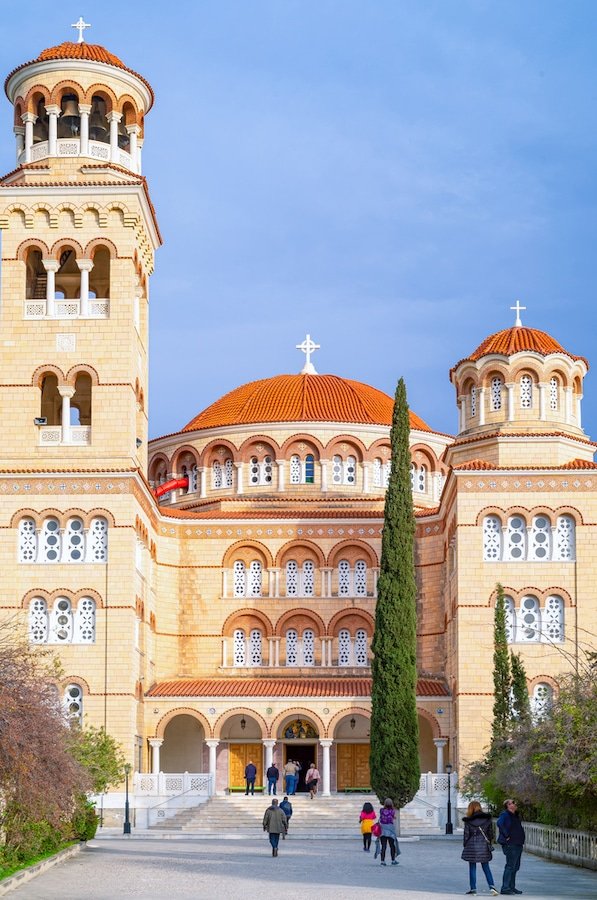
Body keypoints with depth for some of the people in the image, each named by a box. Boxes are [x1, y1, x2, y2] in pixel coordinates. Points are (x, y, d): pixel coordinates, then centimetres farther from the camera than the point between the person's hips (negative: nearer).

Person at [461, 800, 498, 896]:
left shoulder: (468, 821, -6)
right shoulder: (487, 819, 2)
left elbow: (466, 835, -2)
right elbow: (491, 833, 7)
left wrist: (465, 846, 9)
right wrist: (489, 844, 18)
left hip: (472, 846, -2)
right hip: (484, 845, 2)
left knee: (472, 868, 8)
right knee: (486, 867, 10)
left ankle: (473, 888, 8)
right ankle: (492, 886, -5)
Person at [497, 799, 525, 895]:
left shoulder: (515, 816, 16)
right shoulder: (505, 815, -12)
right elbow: (500, 823, -32)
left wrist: (522, 840, 19)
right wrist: (506, 836, -27)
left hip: (518, 845, 10)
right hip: (510, 845, -10)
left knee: (515, 867, 14)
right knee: (510, 866, -10)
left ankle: (512, 887, 22)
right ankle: (505, 888, -9)